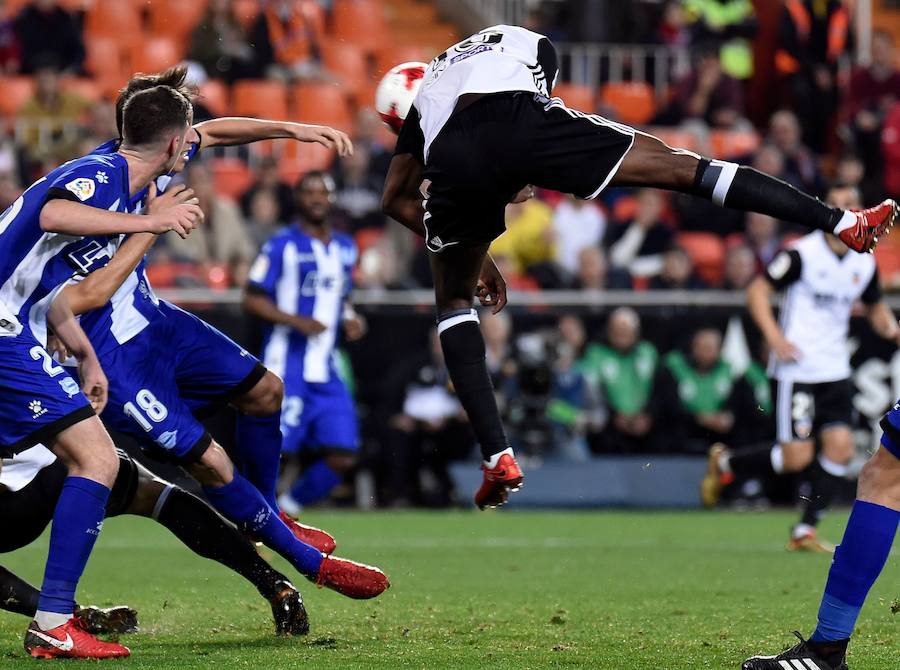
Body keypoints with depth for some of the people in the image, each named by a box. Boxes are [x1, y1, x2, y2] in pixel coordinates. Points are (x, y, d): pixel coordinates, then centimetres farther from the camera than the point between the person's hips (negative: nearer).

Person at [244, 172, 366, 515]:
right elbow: (253, 300, -8)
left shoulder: (346, 249, 15)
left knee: (342, 457, 0)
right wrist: (297, 322, -20)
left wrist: (349, 318, 6)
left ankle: (286, 509, 18)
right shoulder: (282, 246, -7)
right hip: (286, 368, -6)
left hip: (326, 372, 6)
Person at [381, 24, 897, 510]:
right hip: (514, 117, -2)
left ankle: (498, 458, 8)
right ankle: (844, 223, 3)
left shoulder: (427, 89, 43)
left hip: (451, 153, 2)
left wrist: (472, 255, 41)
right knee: (677, 166, 6)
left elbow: (397, 199, 39)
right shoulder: (528, 44, 39)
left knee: (454, 298, 21)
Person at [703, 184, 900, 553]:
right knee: (796, 458, -9)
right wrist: (774, 336, -21)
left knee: (841, 448, -7)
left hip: (835, 370, 6)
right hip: (797, 368, -6)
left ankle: (805, 531, 4)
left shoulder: (865, 264, 6)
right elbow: (757, 290, -9)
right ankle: (724, 462, 17)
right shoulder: (803, 253, -11)